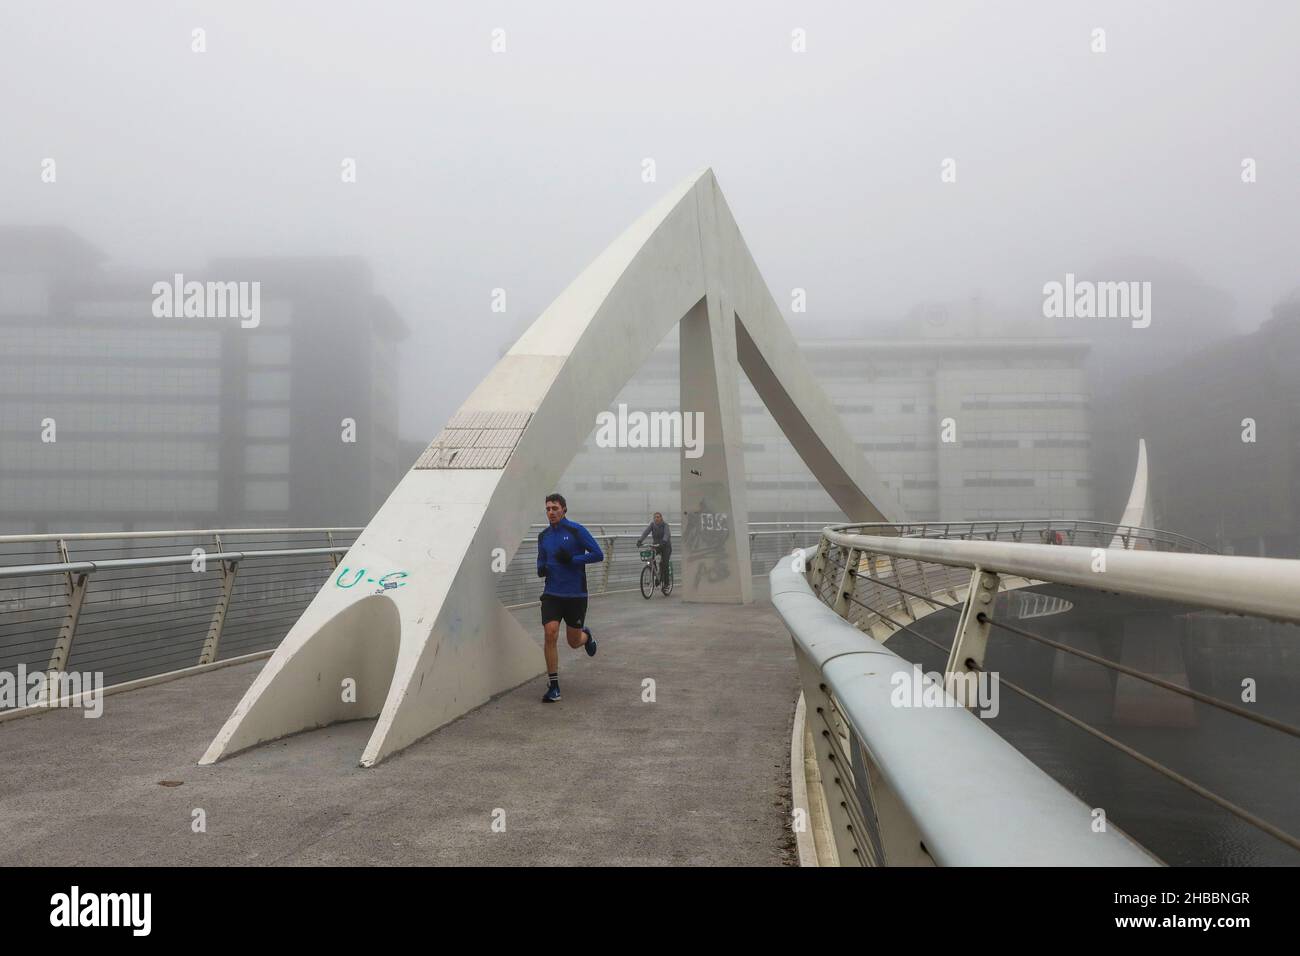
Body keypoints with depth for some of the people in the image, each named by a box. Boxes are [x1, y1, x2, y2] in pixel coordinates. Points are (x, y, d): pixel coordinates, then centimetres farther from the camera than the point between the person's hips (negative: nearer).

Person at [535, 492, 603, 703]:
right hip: (552, 594, 3)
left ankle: (586, 635, 47)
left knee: (574, 642, 8)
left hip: (576, 595, -3)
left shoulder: (576, 531, -8)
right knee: (550, 634, -15)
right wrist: (541, 569, -1)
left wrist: (572, 559, -19)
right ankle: (553, 686, -6)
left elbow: (598, 554, -9)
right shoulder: (543, 536, 7)